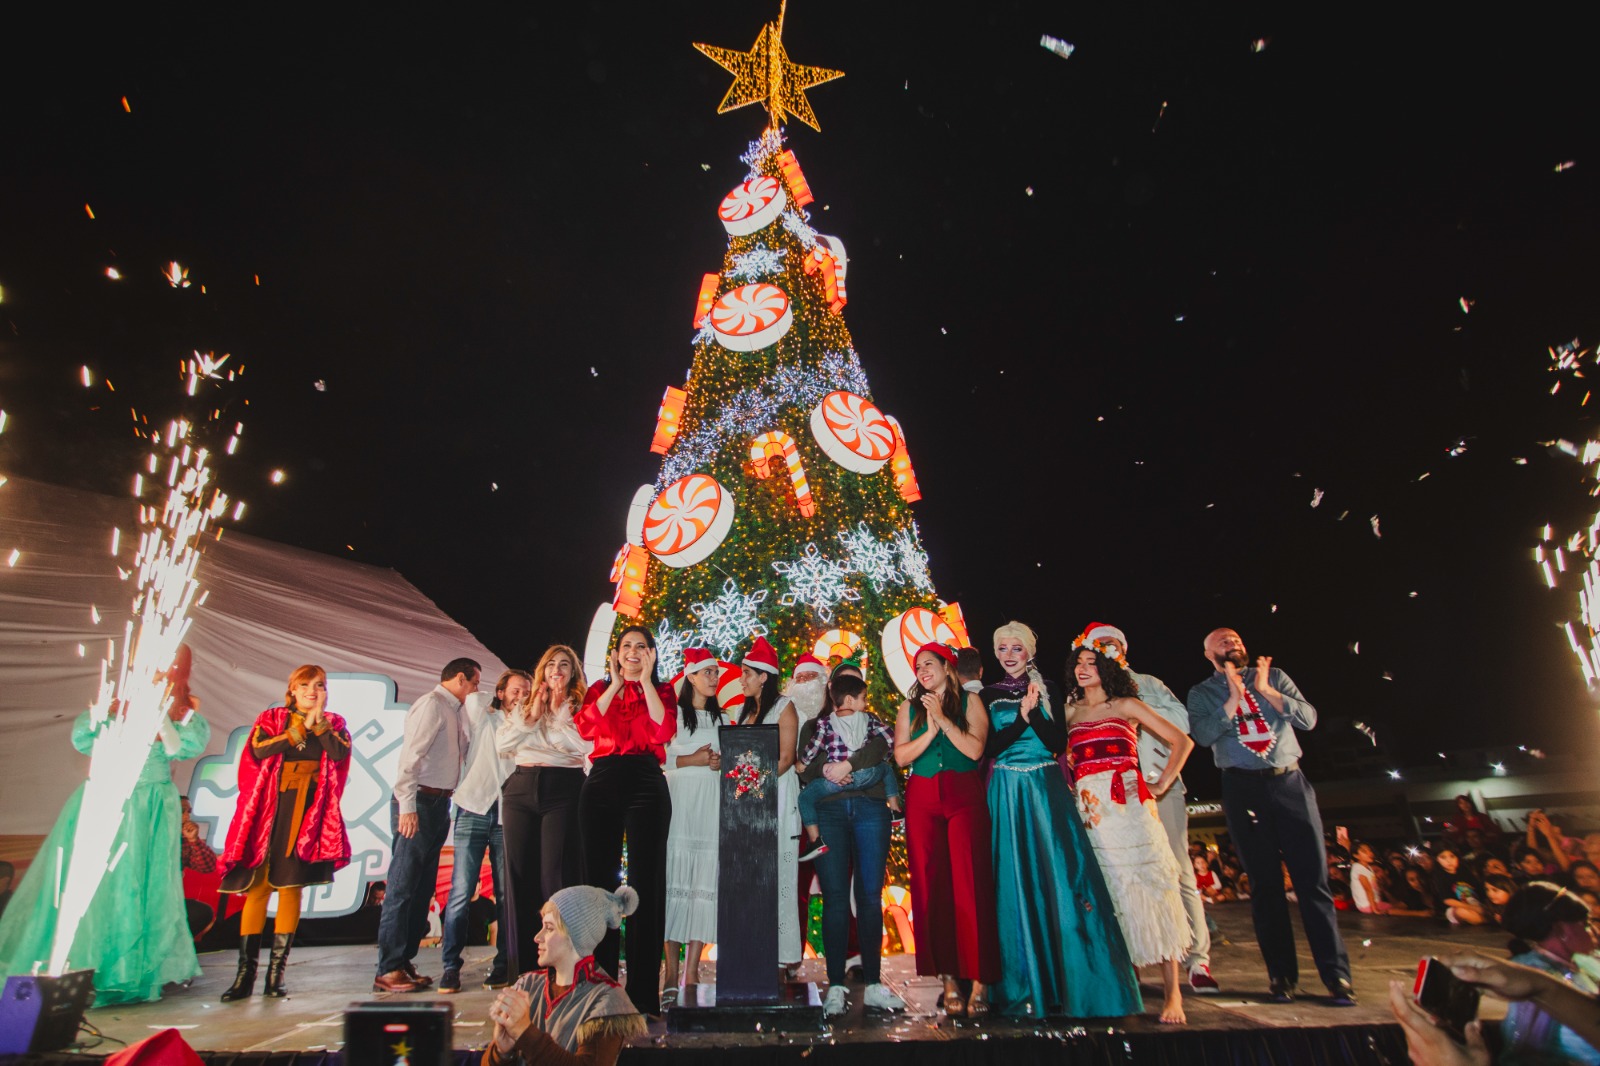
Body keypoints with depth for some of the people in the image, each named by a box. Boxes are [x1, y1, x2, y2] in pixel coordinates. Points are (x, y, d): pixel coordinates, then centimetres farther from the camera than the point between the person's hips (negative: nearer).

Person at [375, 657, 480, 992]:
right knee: (403, 886, -4)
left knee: (423, 888, 13)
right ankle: (388, 971, 2)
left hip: (440, 804, 9)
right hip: (420, 802, -9)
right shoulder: (431, 704, -10)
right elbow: (411, 755, -18)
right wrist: (407, 807, -23)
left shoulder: (454, 711, 18)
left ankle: (404, 961, 21)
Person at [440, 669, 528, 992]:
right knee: (461, 891, -5)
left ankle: (502, 964, 8)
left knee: (506, 894, 0)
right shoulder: (481, 716, 12)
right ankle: (450, 966, 3)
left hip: (509, 816, 1)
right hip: (474, 811, -1)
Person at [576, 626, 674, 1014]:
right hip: (601, 783, 2)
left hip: (646, 785, -2)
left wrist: (645, 681, -4)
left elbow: (663, 732, -7)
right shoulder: (599, 689, 17)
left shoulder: (661, 691, 13)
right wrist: (615, 684, 0)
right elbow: (586, 727, -2)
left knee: (645, 883, -3)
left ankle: (642, 991, 4)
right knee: (598, 879, 4)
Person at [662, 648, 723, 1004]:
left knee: (705, 881, -2)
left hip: (712, 804, 4)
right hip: (679, 802, -3)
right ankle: (671, 974, 2)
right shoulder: (672, 713, 6)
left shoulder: (721, 717, 19)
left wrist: (721, 762, 1)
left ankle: (692, 974, 3)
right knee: (676, 880, -6)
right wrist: (691, 760, -10)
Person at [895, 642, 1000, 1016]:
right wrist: (931, 731, -8)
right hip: (923, 799, 3)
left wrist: (943, 719, -10)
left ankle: (979, 979, 0)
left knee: (970, 883, -7)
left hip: (965, 795, -2)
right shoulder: (910, 707, 13)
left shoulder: (970, 701, 6)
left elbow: (975, 749, -6)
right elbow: (901, 756, 3)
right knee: (931, 885, 0)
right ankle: (948, 978, 8)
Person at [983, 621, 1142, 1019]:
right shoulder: (988, 696, 6)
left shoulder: (1048, 690, 6)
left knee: (1060, 877, -4)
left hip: (1047, 790, 0)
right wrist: (1022, 717, -14)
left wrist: (1033, 710, -16)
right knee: (1018, 882, 1)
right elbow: (988, 747, -4)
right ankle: (1030, 984, 12)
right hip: (1008, 794, 0)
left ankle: (1074, 982, 7)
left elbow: (1058, 742, -3)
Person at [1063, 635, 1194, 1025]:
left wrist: (1161, 784, -1)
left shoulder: (1127, 706, 5)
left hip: (1128, 803, -3)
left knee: (1145, 888, -5)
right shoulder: (1070, 712, 12)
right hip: (1089, 809, 3)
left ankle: (1172, 990, 2)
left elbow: (1182, 741, 3)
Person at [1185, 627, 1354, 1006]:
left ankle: (1336, 975, 7)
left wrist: (1266, 692, -10)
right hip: (1243, 787, -1)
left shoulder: (1275, 677, 12)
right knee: (1264, 883, 3)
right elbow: (1202, 735, -9)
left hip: (1290, 782, 1)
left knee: (1313, 879, -1)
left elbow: (1309, 718, 0)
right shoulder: (1201, 693, 7)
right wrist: (1233, 700, -15)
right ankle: (1282, 976, 12)